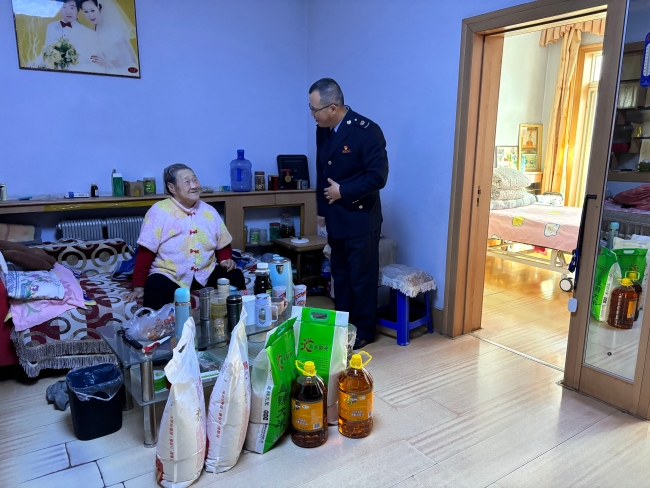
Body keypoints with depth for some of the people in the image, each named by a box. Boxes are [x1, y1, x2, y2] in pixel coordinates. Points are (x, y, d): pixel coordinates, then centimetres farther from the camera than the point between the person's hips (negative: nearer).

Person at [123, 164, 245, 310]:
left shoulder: (209, 211, 8)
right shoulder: (159, 211, -7)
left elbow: (223, 245, 16)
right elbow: (145, 252, -7)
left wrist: (225, 260, -6)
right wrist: (139, 287, -9)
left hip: (206, 274, 4)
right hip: (168, 275, -4)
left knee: (236, 277, -20)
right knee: (155, 289, -35)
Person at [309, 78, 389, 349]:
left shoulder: (366, 131, -16)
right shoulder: (322, 131, 5)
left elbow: (378, 176, -20)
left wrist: (343, 191, -17)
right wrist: (322, 209, 14)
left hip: (360, 218, -7)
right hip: (335, 218, 7)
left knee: (362, 278, 4)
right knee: (340, 274, 16)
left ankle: (363, 331, 20)